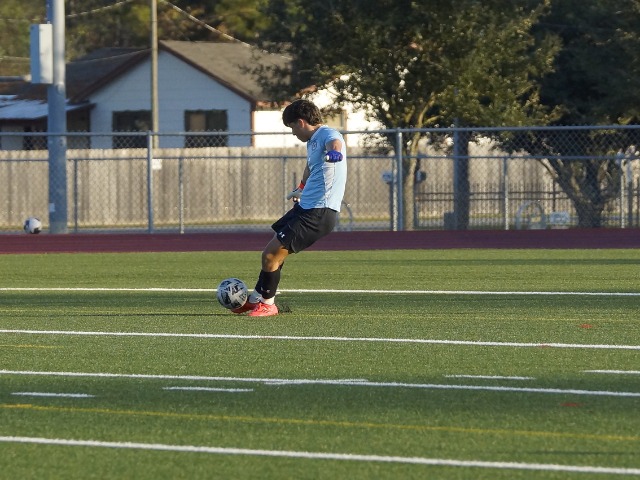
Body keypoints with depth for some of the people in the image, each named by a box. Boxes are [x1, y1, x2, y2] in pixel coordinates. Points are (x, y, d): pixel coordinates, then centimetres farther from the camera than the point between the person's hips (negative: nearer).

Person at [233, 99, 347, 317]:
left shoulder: (327, 135, -15)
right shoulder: (312, 141, 18)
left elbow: (335, 142, -41)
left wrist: (334, 151, -65)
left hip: (319, 213, -10)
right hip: (305, 207, 10)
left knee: (271, 255, -9)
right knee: (272, 253, 18)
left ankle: (267, 303, 9)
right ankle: (256, 298, 33)